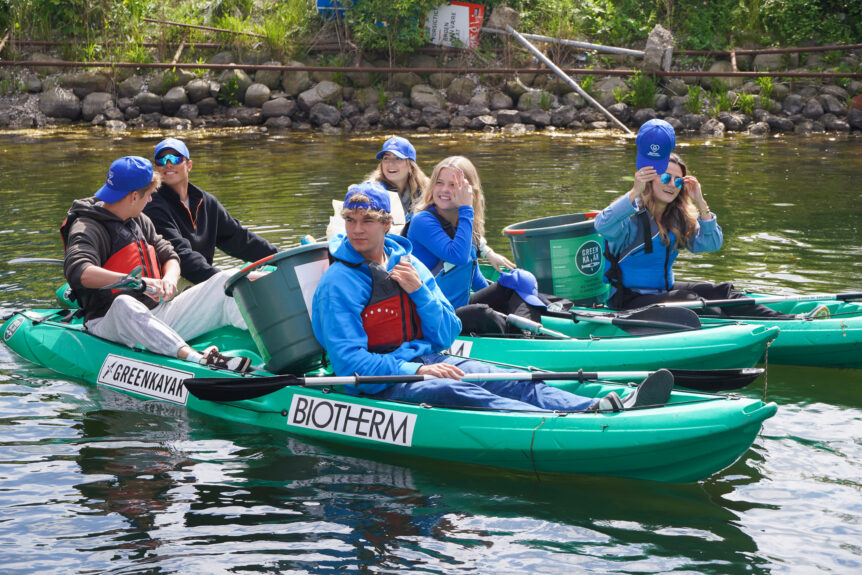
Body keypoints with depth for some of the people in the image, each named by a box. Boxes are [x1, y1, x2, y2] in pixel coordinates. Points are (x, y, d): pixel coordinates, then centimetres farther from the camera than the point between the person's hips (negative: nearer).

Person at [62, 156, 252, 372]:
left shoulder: (139, 221, 17)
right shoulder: (86, 228, -10)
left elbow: (169, 256, 17)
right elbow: (77, 272, -28)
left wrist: (169, 278, -9)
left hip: (157, 319, 8)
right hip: (110, 323, -8)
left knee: (222, 282, -3)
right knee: (124, 304, -43)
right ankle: (197, 359, -62)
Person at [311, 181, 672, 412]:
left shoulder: (409, 265, 14)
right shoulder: (338, 284, -6)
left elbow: (446, 336, 10)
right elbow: (348, 360, -15)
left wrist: (420, 291, -6)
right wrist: (415, 370, -23)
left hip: (425, 362, 7)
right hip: (378, 380, -7)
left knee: (510, 381, -18)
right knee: (452, 392, -34)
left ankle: (601, 409, -39)